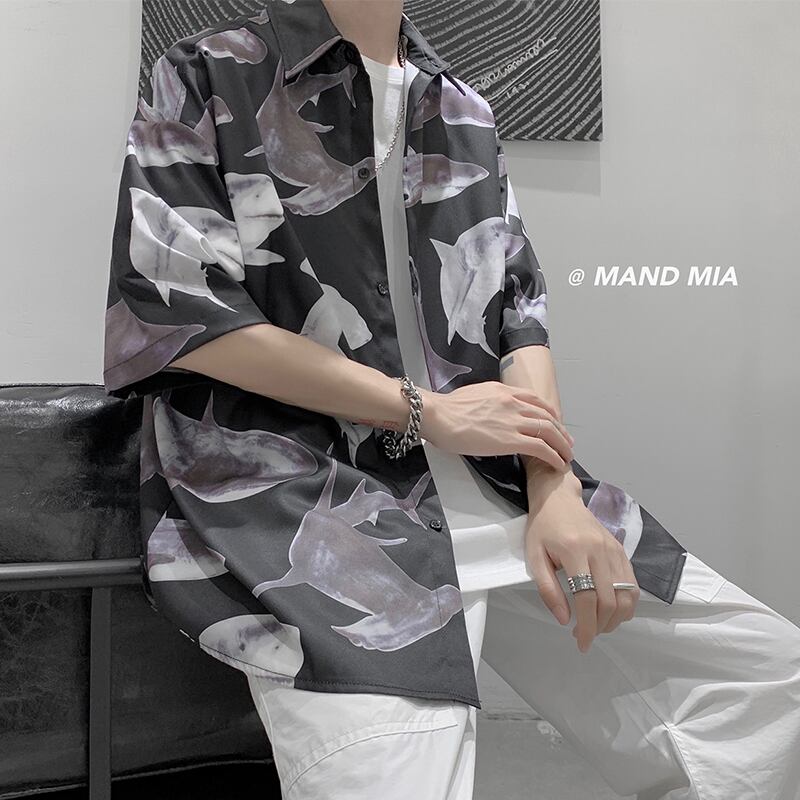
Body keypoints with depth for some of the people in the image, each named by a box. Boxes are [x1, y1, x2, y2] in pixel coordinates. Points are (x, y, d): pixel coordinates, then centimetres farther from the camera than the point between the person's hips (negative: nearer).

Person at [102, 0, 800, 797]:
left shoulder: (465, 112, 20)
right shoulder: (202, 80, 4)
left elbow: (518, 311, 13)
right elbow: (178, 313, -6)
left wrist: (556, 493, -5)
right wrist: (425, 411, -8)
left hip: (501, 487, 6)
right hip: (304, 497, -5)